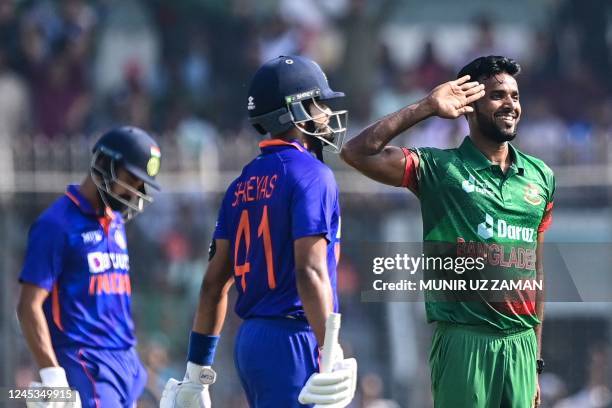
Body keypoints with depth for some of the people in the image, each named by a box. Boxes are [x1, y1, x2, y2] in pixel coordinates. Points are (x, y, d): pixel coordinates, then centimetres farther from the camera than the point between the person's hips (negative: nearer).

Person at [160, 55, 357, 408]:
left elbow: (215, 282, 14)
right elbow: (310, 271, -19)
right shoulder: (311, 176, -9)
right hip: (292, 340, -8)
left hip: (250, 340, 9)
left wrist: (198, 367, 16)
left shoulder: (244, 184, 14)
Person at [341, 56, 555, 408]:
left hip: (522, 343, 5)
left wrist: (537, 357, 14)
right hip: (465, 340, -5)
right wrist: (427, 108, -12)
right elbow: (358, 153, -12)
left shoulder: (540, 176, 14)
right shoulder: (440, 168, 0)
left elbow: (537, 271, 16)